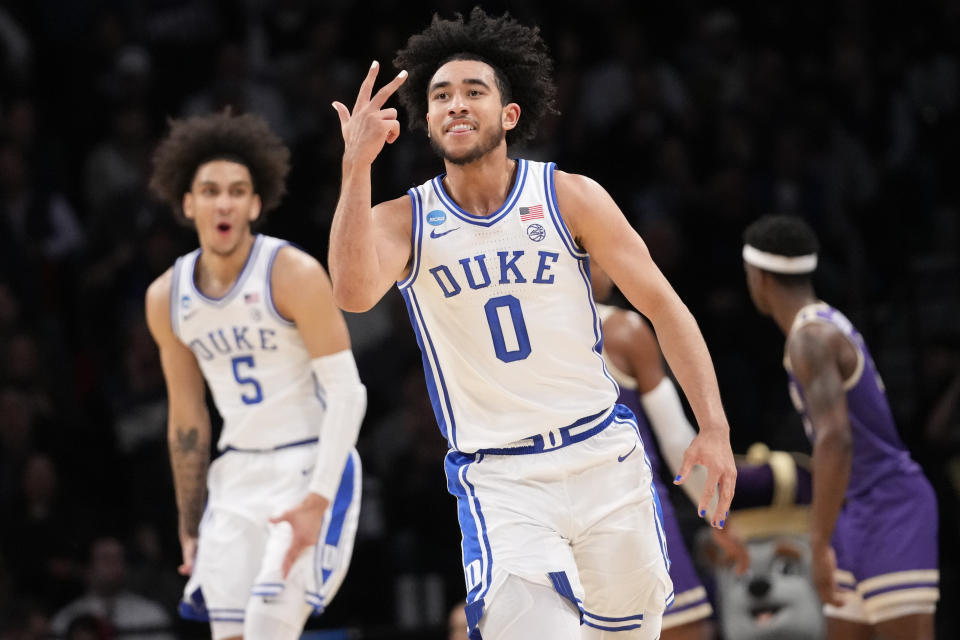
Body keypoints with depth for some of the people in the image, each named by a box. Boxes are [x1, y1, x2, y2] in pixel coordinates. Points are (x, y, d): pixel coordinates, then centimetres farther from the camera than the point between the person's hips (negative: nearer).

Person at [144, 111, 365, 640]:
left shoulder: (293, 275, -15)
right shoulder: (166, 299, 3)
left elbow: (346, 392, -17)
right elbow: (187, 421, 12)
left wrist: (317, 502, -25)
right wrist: (191, 530, 12)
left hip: (313, 464, -6)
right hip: (237, 475, 6)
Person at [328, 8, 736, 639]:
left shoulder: (570, 197, -2)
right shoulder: (405, 221, -2)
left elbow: (663, 307, 0)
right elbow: (353, 293, -24)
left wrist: (714, 427, -8)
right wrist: (357, 166, -30)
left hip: (604, 456, 2)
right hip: (499, 478, -1)